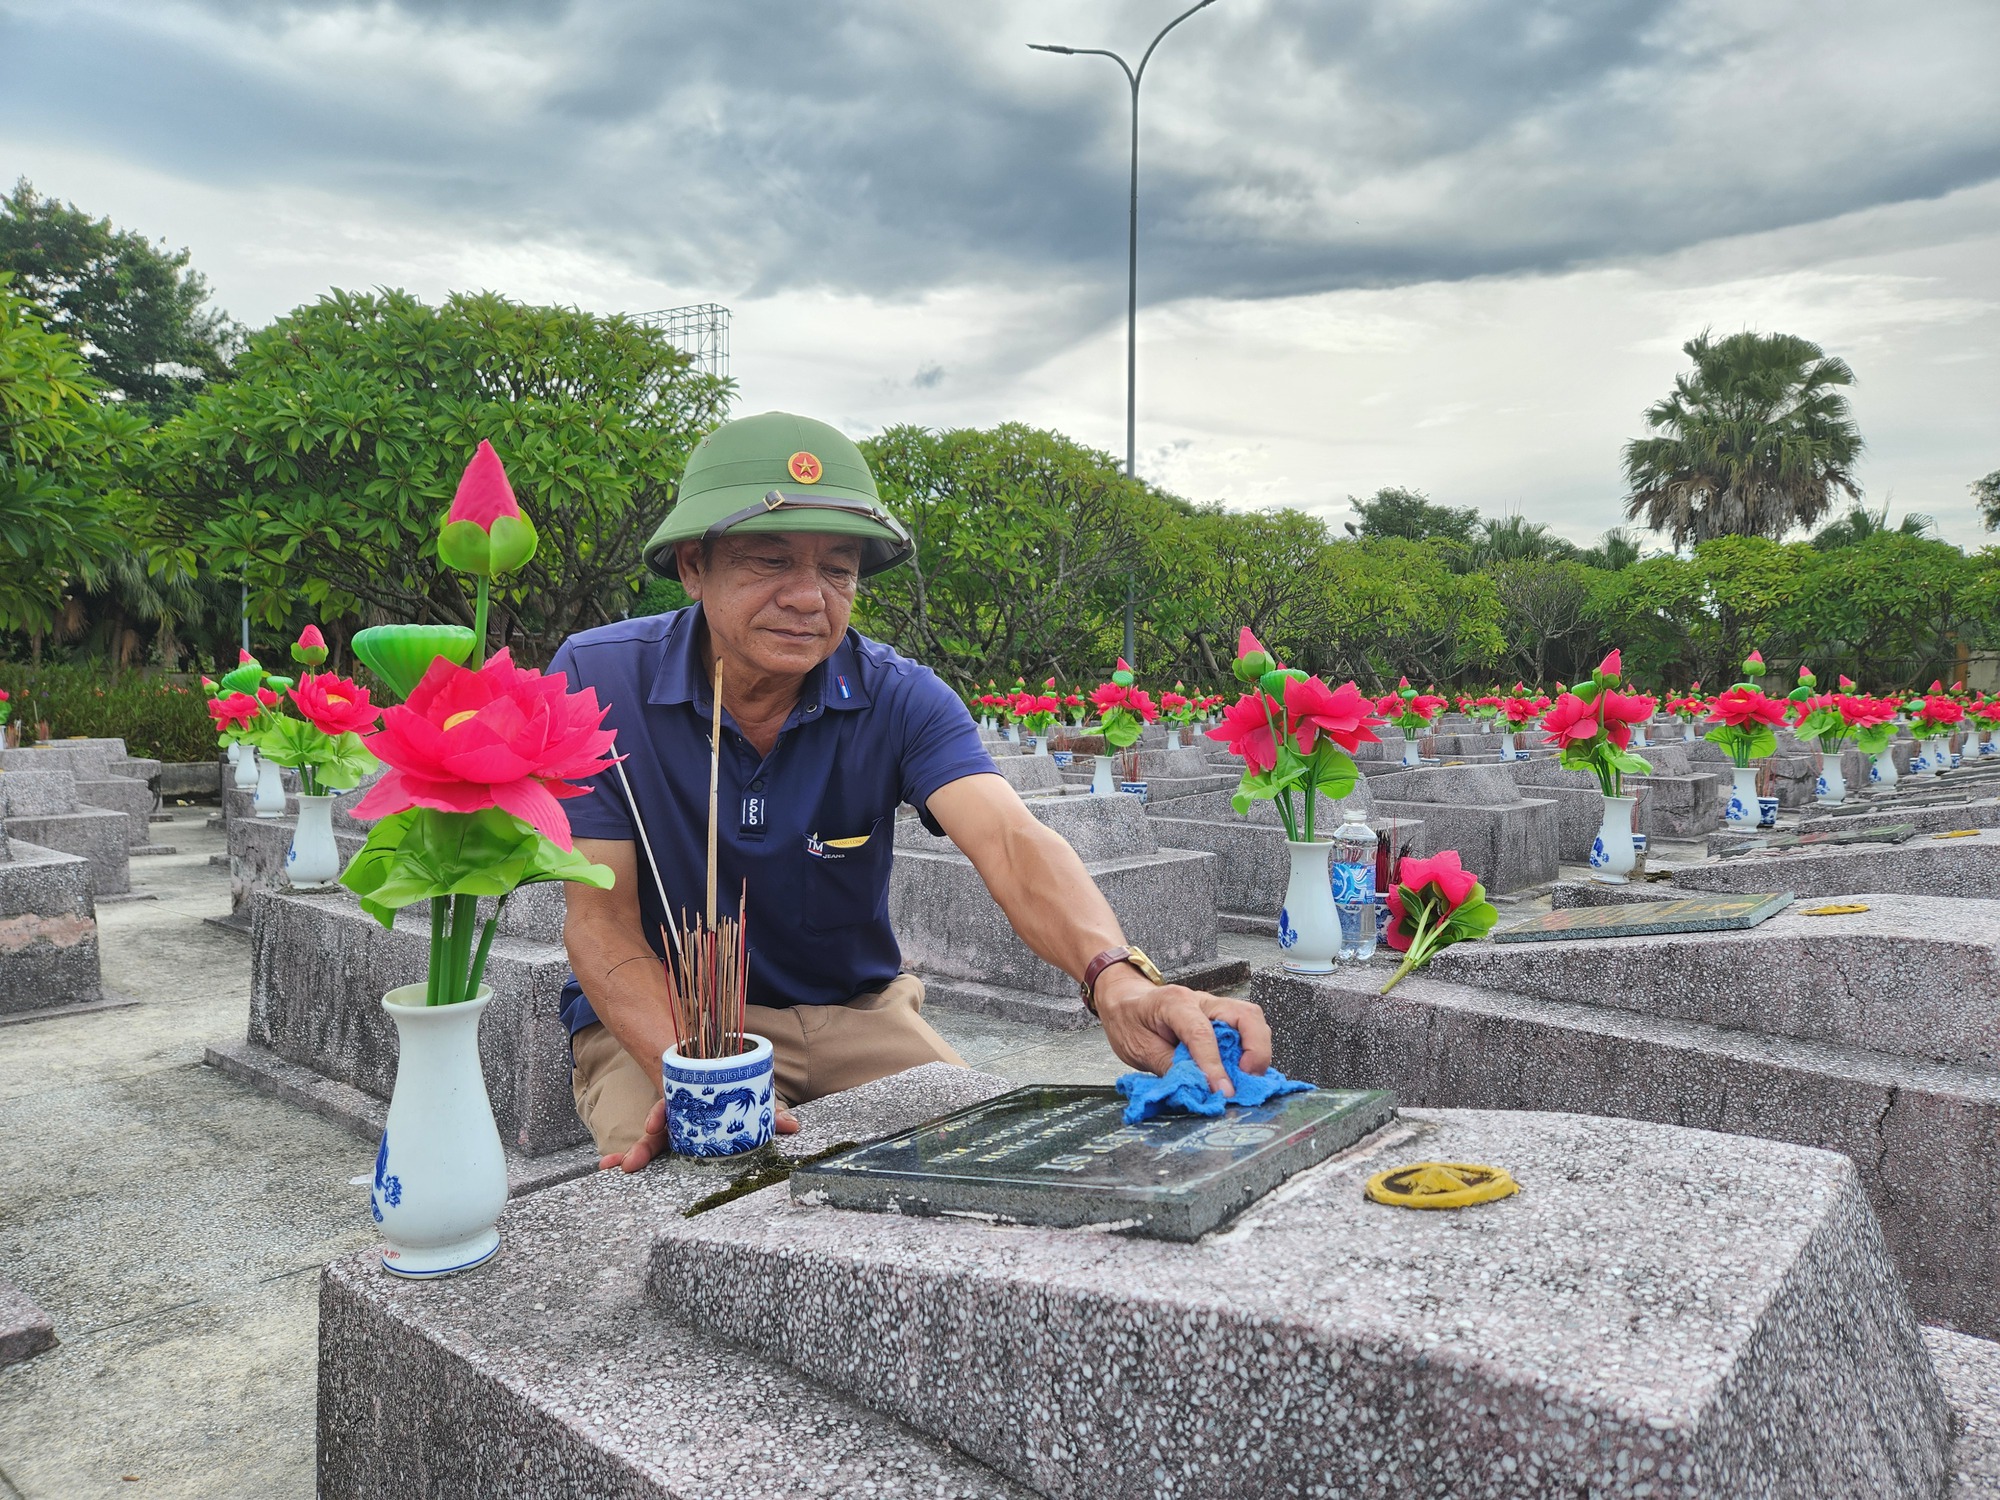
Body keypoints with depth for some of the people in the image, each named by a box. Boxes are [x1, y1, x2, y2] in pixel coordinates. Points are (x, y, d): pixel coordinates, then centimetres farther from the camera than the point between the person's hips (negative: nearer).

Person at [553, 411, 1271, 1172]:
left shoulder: (900, 698, -13)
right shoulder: (600, 679, -16)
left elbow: (1008, 843, -30)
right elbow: (600, 917, -17)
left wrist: (1119, 978, -52)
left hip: (856, 1008, 2)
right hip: (658, 1017, -2)